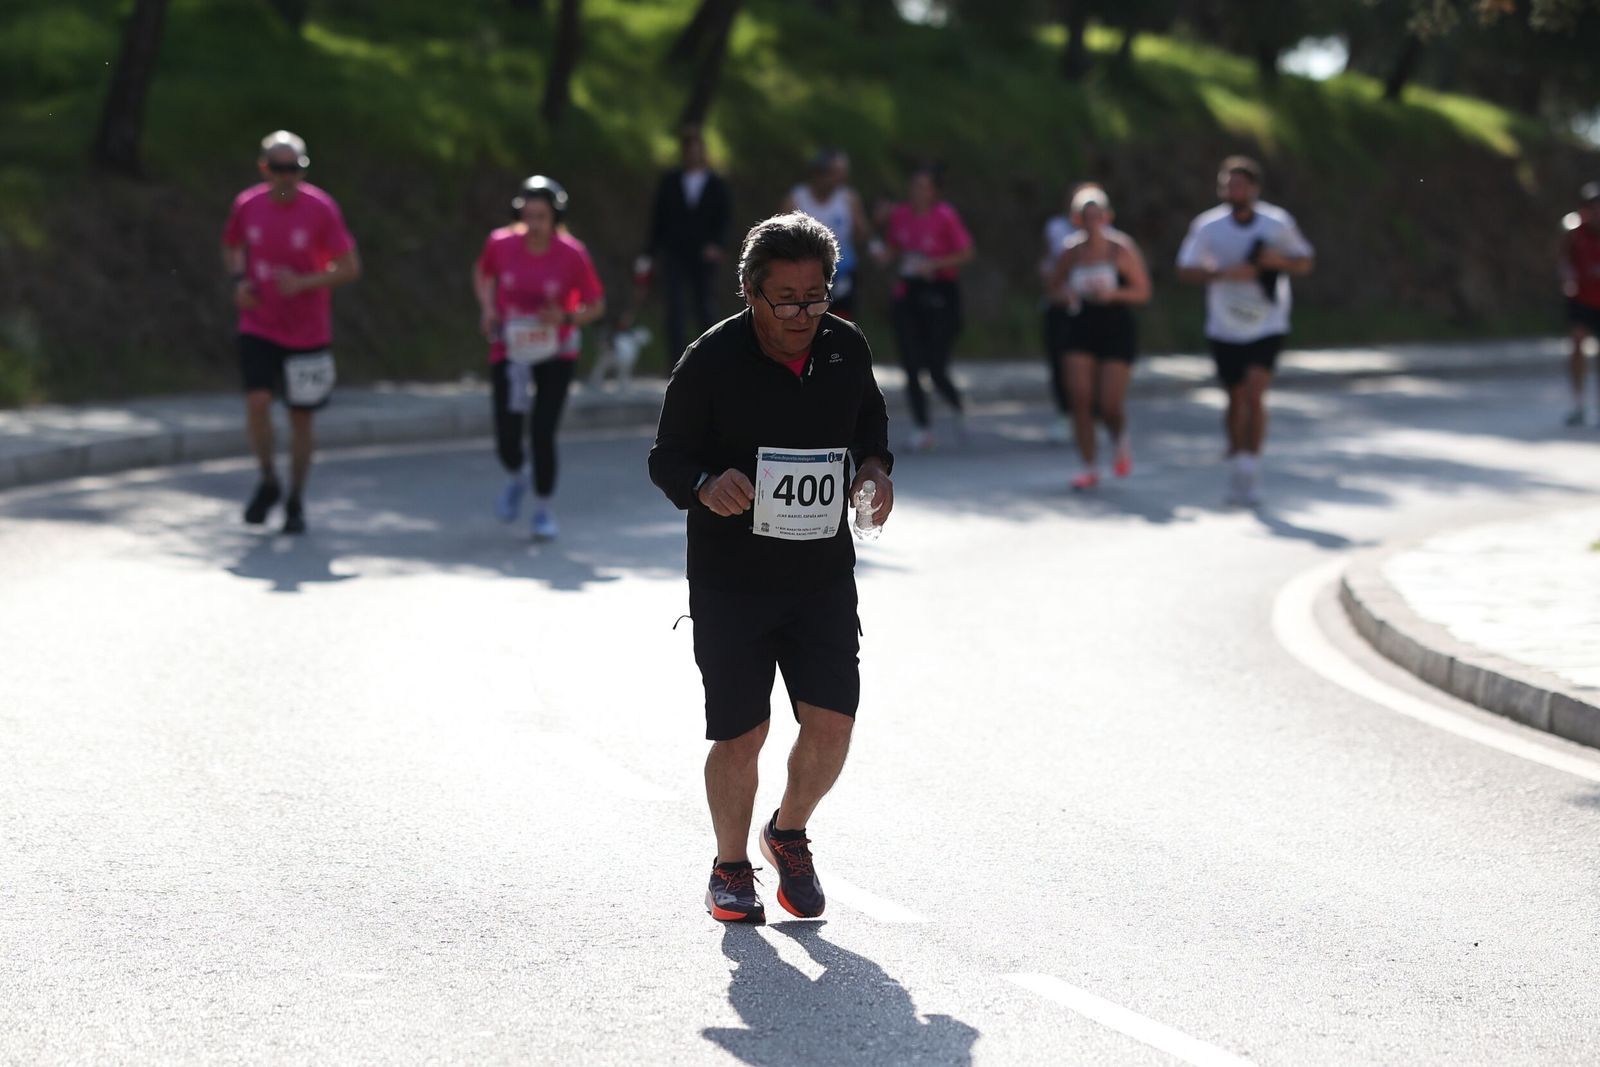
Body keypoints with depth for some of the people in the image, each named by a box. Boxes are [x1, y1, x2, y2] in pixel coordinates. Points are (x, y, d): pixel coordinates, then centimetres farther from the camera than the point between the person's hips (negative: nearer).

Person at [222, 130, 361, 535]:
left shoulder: (321, 209, -11)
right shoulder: (247, 205, -3)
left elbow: (350, 268, -8)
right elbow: (232, 248, 16)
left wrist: (304, 283, -23)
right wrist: (239, 282, -4)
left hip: (307, 333, -1)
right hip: (258, 329, 1)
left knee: (300, 417, 6)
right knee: (257, 402, -16)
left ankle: (296, 502, 22)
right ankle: (268, 481, 8)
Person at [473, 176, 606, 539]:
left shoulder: (573, 254, -16)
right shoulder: (500, 244, -11)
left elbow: (596, 305, -5)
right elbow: (483, 273, 12)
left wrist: (566, 318, -25)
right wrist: (488, 308, -6)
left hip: (555, 355, -2)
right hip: (508, 353, 2)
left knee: (542, 434, -10)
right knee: (507, 438, -3)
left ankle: (543, 509, 14)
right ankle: (515, 478, 35)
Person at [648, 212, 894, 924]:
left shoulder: (847, 349, 2)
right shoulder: (712, 360, -10)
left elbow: (871, 421, 21)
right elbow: (667, 457, -4)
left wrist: (874, 467, 0)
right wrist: (706, 485, -26)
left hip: (824, 577, 3)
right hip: (729, 580, -3)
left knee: (831, 725, -4)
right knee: (741, 735, -1)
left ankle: (788, 833, 25)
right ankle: (731, 869, 22)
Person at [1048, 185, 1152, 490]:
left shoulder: (1121, 249, -7)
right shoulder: (1070, 252, 1)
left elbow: (1143, 292, -4)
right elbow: (1054, 287, 15)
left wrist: (1112, 293, -20)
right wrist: (1067, 293, -9)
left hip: (1118, 330, -3)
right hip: (1081, 327, 3)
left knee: (1110, 404, -7)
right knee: (1080, 398, -7)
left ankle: (1119, 441, 29)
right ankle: (1090, 467, 2)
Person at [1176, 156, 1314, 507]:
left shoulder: (1278, 223, -5)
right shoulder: (1207, 226, -6)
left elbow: (1306, 261, 6)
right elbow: (1185, 270, -9)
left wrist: (1280, 261, -16)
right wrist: (1225, 272, -25)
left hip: (1267, 326, -1)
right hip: (1225, 329, 1)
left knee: (1255, 394, -17)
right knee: (1236, 399, 10)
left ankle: (1251, 469, -9)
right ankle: (1236, 467, 30)